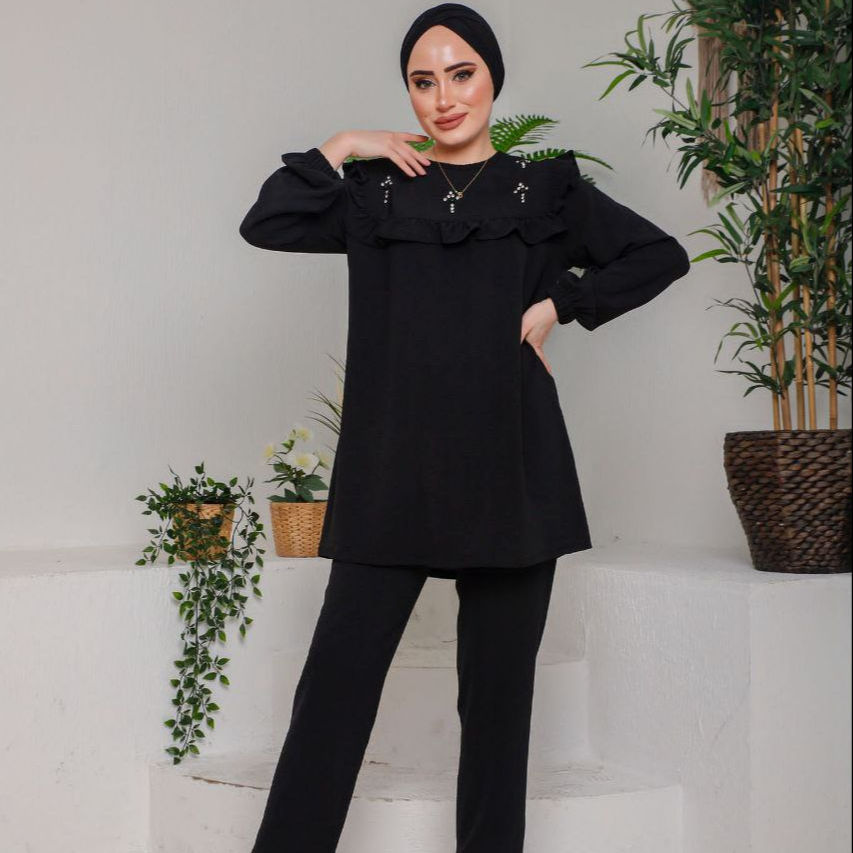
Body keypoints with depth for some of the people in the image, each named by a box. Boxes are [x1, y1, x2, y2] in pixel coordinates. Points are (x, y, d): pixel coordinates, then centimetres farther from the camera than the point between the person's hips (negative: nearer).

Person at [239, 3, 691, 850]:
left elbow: (661, 255, 10)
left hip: (508, 473, 0)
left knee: (497, 692, 4)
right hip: (391, 475, 0)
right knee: (337, 682, -4)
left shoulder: (545, 192, 11)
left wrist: (556, 305, 2)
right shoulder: (378, 192, 13)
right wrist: (340, 146, 2)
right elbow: (264, 225, 3)